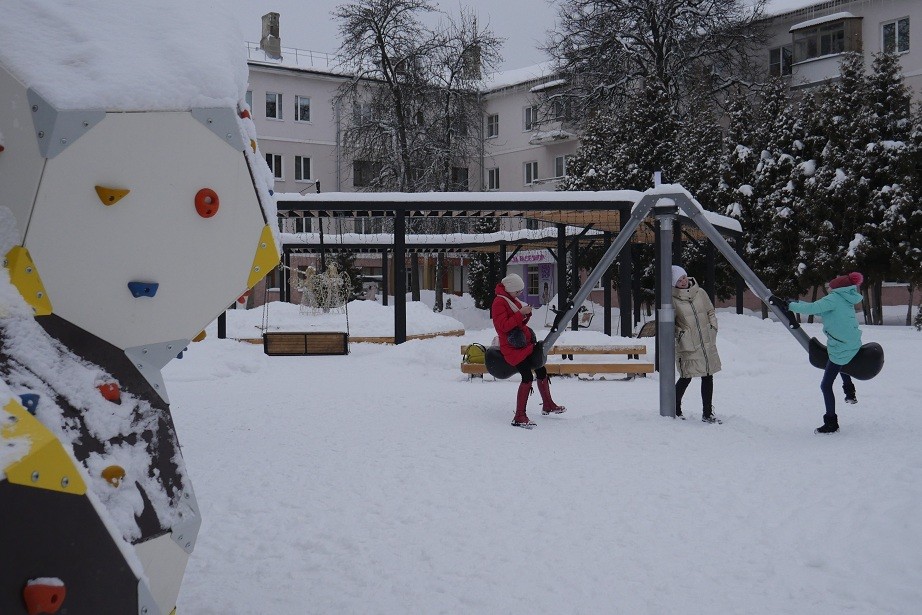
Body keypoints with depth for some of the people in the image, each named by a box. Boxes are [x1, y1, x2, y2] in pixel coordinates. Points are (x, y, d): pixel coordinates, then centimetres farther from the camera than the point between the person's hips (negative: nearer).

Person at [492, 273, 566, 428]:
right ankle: (519, 417, -16)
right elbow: (504, 326, -24)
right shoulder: (499, 303, -14)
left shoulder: (512, 300, 17)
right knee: (527, 377, -19)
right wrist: (521, 313, -24)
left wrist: (527, 314, 1)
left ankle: (548, 405, 34)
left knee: (541, 371, 16)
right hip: (512, 346, -10)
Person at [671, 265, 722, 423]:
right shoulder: (672, 299, -7)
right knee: (686, 378, -2)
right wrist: (679, 334, -10)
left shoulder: (700, 292, 5)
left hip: (707, 343, 4)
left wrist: (713, 327, 5)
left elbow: (711, 312, 16)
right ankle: (675, 409, 20)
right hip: (688, 346, -4)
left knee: (708, 377, 6)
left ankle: (707, 413, 16)